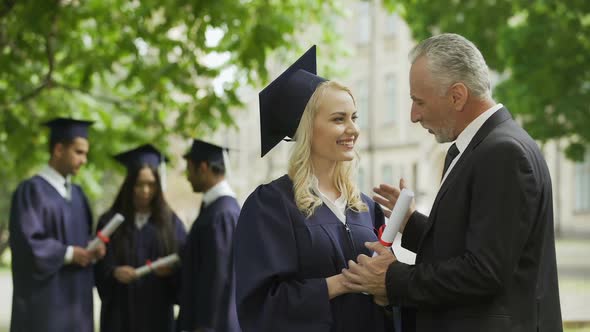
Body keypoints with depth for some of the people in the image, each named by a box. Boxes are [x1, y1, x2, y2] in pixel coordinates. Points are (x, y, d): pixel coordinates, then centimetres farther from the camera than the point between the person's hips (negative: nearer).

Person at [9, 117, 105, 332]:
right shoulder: (32, 191, -11)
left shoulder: (77, 194, 14)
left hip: (75, 298, 8)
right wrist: (69, 254, -17)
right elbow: (26, 243, -18)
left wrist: (93, 249, -4)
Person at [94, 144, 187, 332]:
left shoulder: (170, 222, 5)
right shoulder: (110, 222, 2)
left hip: (157, 314, 1)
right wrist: (114, 273, -21)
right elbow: (100, 269, -1)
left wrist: (171, 270, -18)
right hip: (120, 315, -1)